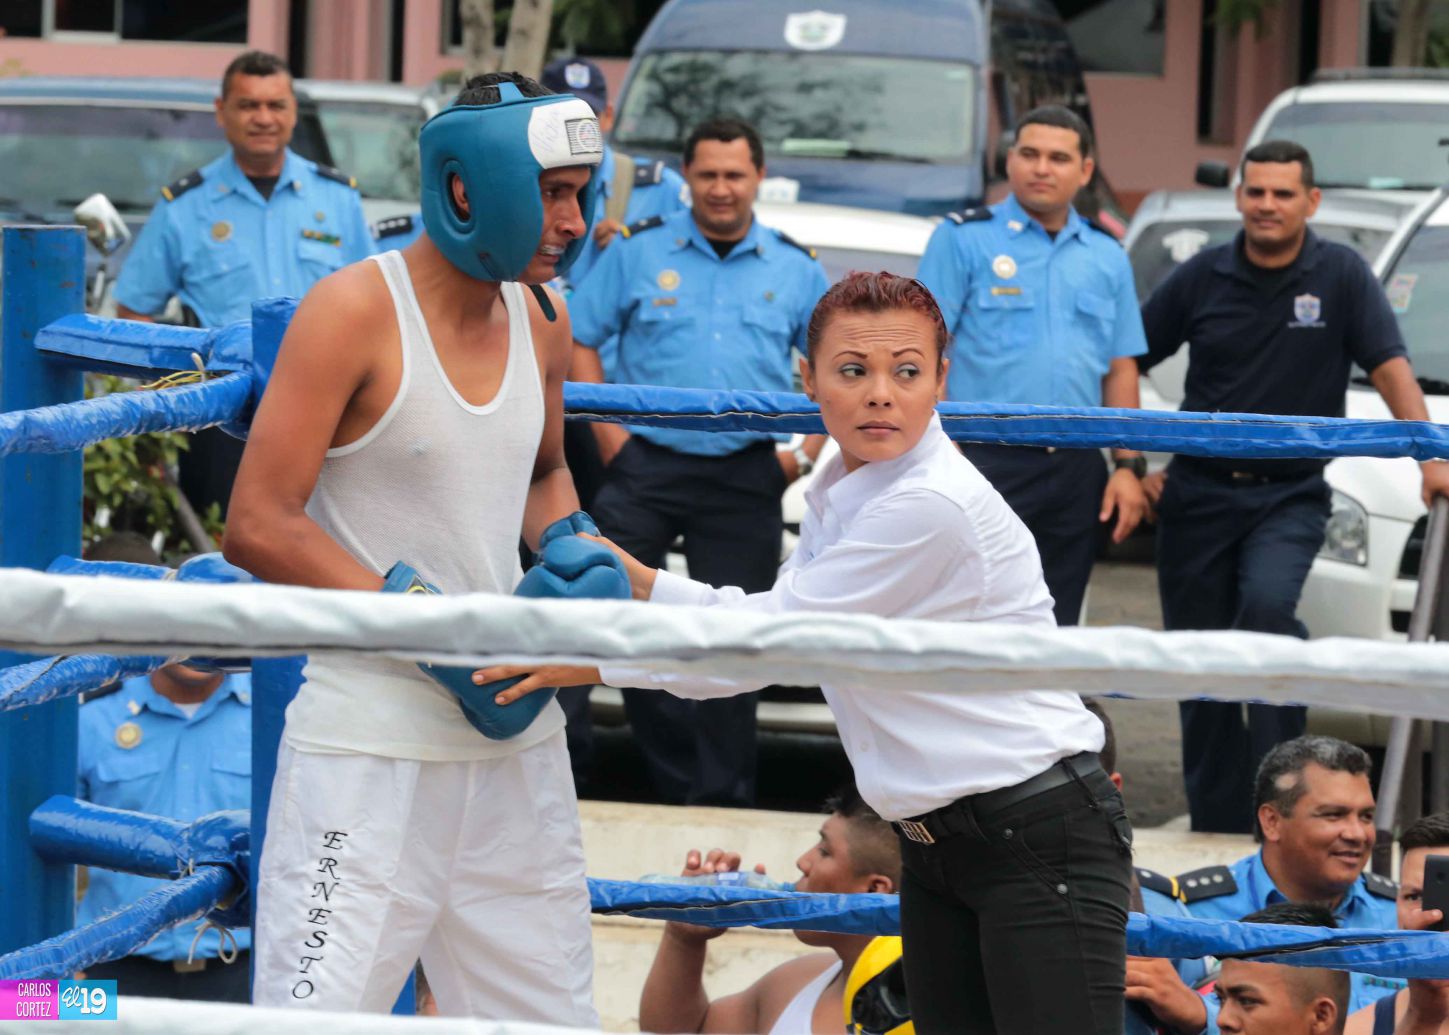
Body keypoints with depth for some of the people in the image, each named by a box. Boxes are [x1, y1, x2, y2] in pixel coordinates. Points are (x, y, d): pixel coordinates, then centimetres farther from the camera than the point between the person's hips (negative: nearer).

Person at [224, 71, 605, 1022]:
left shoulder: (543, 320, 9)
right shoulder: (356, 312, -11)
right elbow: (261, 527, -14)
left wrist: (568, 552, 4)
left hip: (517, 745, 7)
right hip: (371, 746, -7)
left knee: (553, 1012, 10)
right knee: (321, 1014, -12)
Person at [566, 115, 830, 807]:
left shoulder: (795, 270, 9)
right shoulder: (639, 252, 4)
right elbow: (578, 341, 5)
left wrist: (807, 453, 3)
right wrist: (609, 434, -5)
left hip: (746, 478, 1)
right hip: (646, 464, -1)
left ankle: (721, 796, 10)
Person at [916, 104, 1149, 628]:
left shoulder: (1107, 257, 15)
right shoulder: (963, 240, 1)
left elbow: (1120, 369, 16)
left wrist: (1128, 466, 7)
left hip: (1075, 468, 5)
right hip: (986, 461, -5)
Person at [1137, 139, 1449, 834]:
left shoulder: (1341, 275, -2)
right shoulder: (1203, 277, 2)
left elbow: (1391, 370, -5)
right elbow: (1126, 364, 10)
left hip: (1290, 496, -2)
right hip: (1198, 494, 2)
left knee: (1268, 604, -29)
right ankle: (1216, 823, 16)